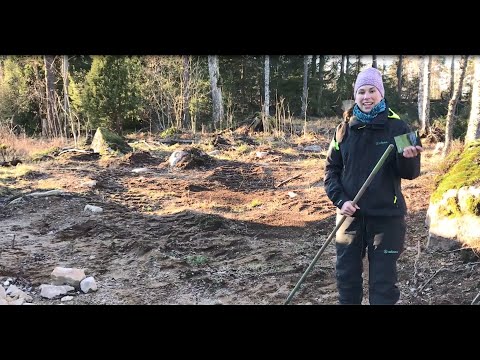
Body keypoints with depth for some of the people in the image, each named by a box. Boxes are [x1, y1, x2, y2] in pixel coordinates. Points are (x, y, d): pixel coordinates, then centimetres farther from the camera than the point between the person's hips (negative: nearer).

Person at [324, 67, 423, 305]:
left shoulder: (397, 127, -5)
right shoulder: (344, 129, 2)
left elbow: (410, 173, -4)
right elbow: (331, 169, 6)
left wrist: (408, 158, -26)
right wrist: (340, 200, -9)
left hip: (386, 216, -2)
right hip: (350, 213, 3)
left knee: (383, 281, 4)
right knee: (346, 275, 14)